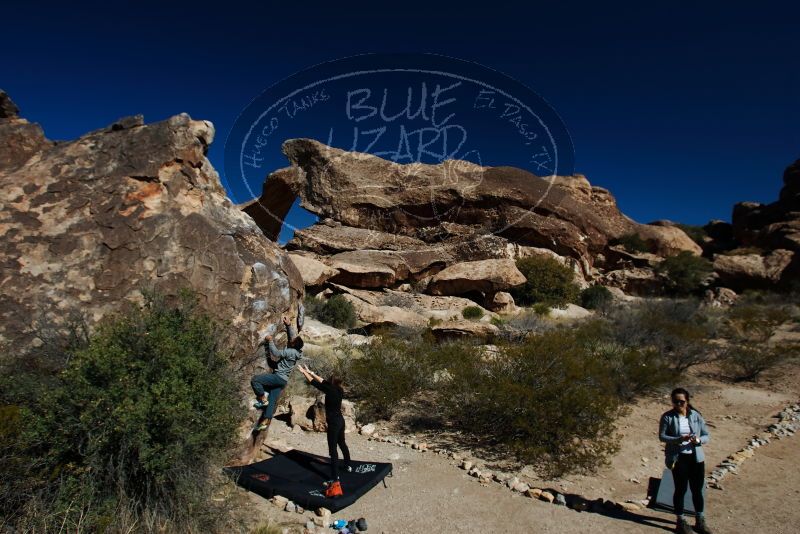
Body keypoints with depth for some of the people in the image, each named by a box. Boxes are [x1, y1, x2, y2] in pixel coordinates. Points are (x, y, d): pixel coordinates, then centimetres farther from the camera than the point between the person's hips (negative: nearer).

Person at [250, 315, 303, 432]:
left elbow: (276, 353, -24)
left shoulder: (290, 352, -21)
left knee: (255, 380, -16)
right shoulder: (295, 350, 3)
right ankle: (265, 421, 11)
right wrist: (289, 325, 6)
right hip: (282, 380, 9)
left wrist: (270, 340, -17)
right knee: (272, 401, 10)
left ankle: (263, 399, -6)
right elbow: (293, 335, 15)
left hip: (279, 377, -9)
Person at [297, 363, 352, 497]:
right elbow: (324, 382, 12)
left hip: (334, 423, -9)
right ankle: (348, 466, 41)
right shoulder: (339, 390, 2)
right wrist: (311, 372, 15)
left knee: (333, 449, -7)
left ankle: (335, 479, -7)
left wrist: (304, 372, -2)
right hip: (340, 420, 9)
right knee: (342, 444, 25)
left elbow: (314, 383, -13)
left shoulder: (331, 391, -19)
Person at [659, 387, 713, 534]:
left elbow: (706, 436, 4)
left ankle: (700, 521, 30)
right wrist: (679, 439, -24)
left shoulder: (696, 416, 0)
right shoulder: (667, 417, -8)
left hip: (696, 457, 3)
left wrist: (698, 440, -19)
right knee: (681, 489, 6)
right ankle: (681, 522, 22)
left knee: (698, 490, 12)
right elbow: (662, 436, -9)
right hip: (678, 458, -3)